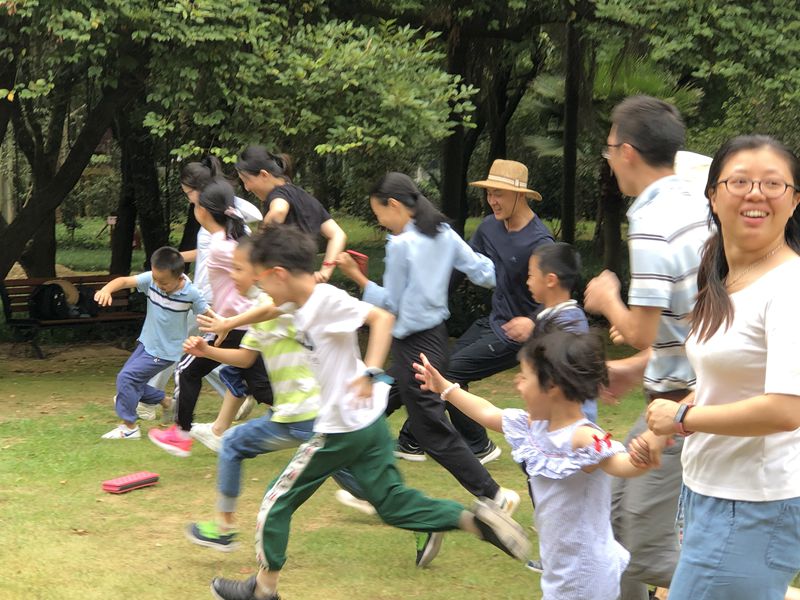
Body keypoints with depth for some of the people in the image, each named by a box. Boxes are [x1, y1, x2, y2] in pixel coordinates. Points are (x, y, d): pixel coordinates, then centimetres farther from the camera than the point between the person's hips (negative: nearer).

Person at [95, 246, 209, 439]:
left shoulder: (191, 294, -21)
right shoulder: (151, 279, -14)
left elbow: (207, 315, -9)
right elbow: (125, 281, -24)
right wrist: (107, 289, -43)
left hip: (166, 351, -6)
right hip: (147, 343, 6)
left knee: (126, 377, -13)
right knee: (131, 380, 12)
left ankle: (129, 427, 1)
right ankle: (164, 401, 35)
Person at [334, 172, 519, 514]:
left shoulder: (400, 244, -16)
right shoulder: (444, 234, 4)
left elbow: (390, 304, -12)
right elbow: (483, 272, 4)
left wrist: (357, 277, -6)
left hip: (414, 344, -9)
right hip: (436, 332, 9)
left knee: (432, 431, -1)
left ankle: (495, 496, 1)